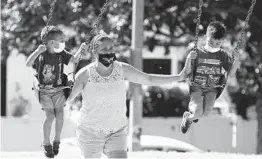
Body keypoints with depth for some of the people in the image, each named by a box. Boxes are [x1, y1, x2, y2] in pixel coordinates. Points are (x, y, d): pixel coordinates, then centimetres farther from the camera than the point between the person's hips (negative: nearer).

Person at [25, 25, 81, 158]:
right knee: (50, 116, -12)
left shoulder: (61, 54, -2)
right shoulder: (41, 55, -14)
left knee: (60, 115, -6)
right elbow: (28, 64, -25)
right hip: (44, 90, -4)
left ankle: (57, 140, 16)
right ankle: (46, 143, 8)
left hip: (58, 89, 4)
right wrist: (37, 51, -37)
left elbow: (74, 60, -4)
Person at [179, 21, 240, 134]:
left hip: (212, 89, 2)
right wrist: (189, 59, -25)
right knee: (198, 112, -25)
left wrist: (236, 61, -13)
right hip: (196, 87, -2)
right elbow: (187, 73, -6)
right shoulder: (198, 53, -7)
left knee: (207, 112, -21)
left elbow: (231, 71, 5)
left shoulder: (223, 55, 2)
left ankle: (189, 117, 16)